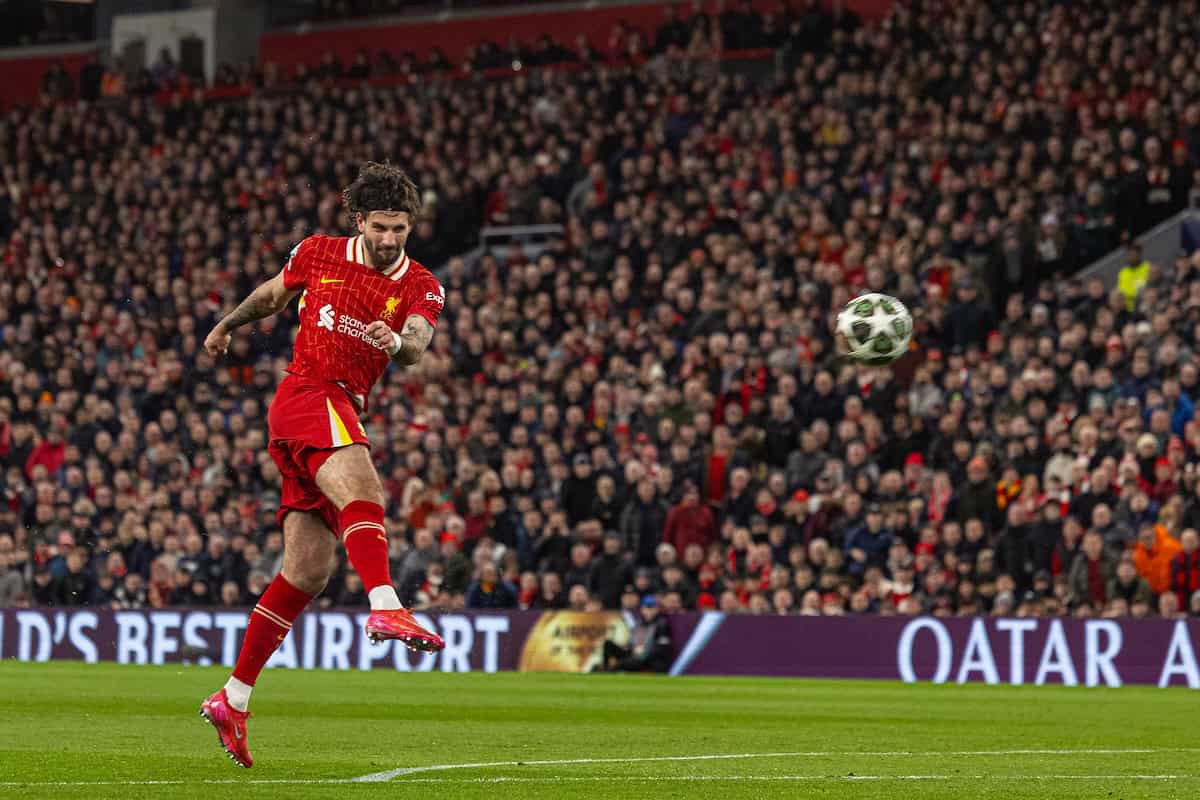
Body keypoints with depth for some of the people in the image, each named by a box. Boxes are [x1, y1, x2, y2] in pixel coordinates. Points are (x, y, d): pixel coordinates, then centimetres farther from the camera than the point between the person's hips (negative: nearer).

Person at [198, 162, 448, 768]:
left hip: (344, 411, 5)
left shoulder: (421, 287, 6)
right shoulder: (319, 254, 4)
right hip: (307, 395, -4)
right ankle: (385, 606, -55)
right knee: (363, 490, -33)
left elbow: (416, 347, -13)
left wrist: (398, 342, -36)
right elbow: (271, 294, 24)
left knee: (308, 569, 2)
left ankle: (233, 699, 9)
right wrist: (227, 326, 37)